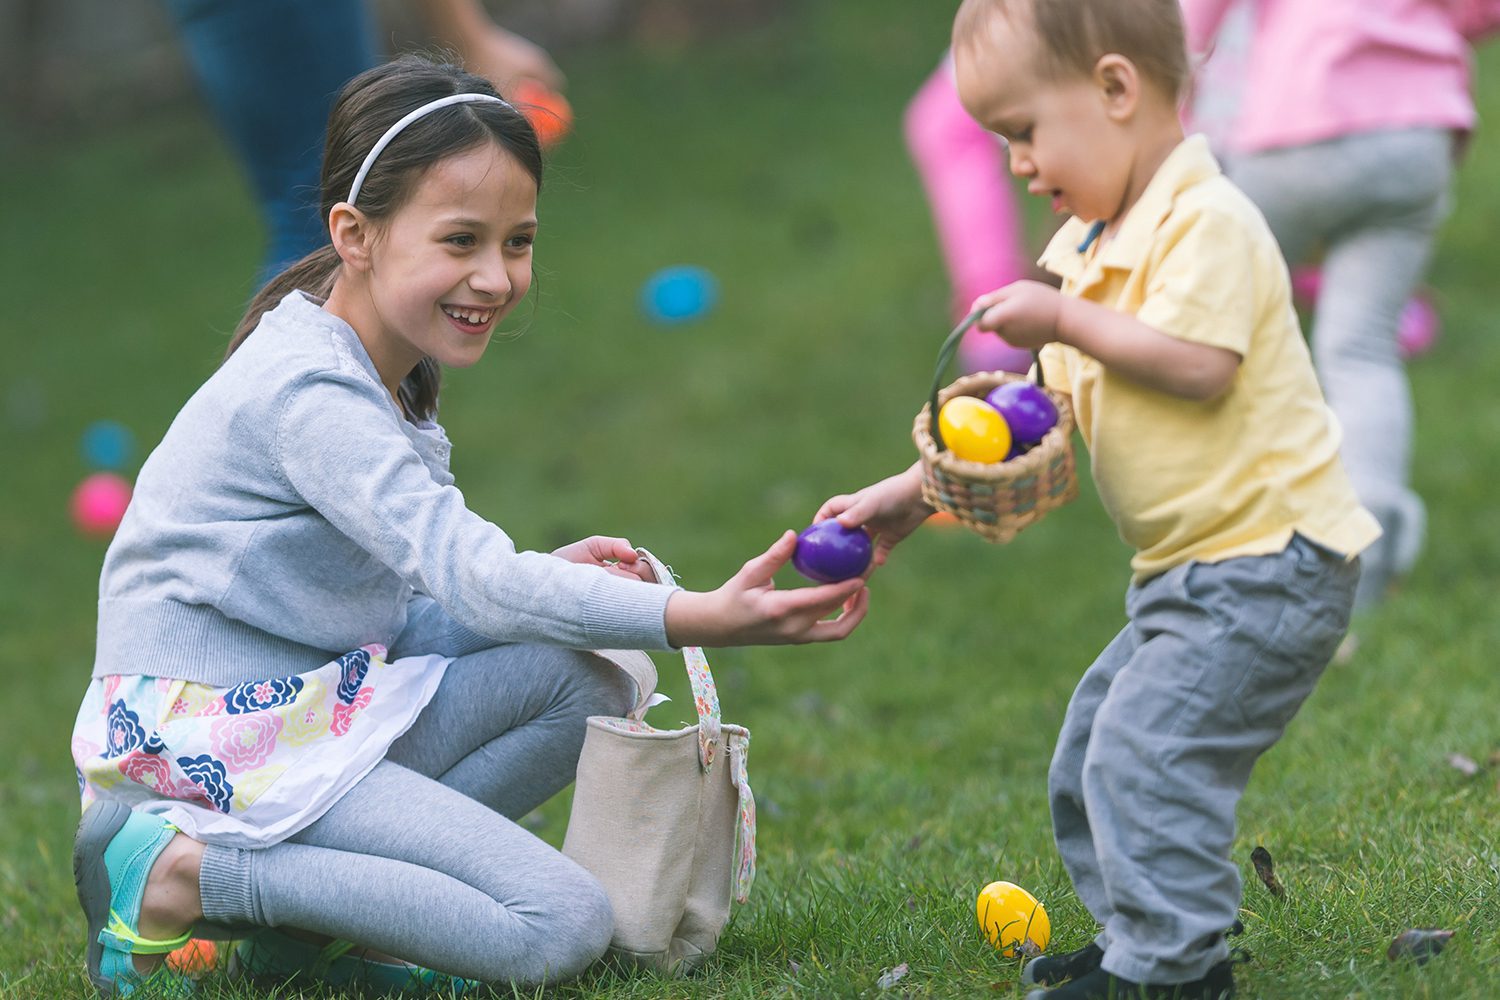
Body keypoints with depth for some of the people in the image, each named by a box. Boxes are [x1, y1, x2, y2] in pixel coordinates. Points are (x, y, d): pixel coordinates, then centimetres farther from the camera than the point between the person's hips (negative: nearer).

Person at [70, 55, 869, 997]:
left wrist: (549, 575, -9)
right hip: (215, 735, -10)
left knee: (589, 688, -1)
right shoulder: (310, 394, -21)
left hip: (317, 704, 10)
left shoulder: (388, 377, 12)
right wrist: (704, 618, -37)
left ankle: (303, 888, -4)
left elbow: (420, 591, 10)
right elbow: (469, 576, -30)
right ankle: (180, 874, -12)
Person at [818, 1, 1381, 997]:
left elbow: (1197, 365, -28)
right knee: (1096, 738, 15)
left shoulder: (1206, 223, -16)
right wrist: (911, 493, 12)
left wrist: (1066, 322, -18)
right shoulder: (1092, 247, 14)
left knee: (1146, 745, -16)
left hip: (1270, 560, -11)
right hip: (1195, 572, 11)